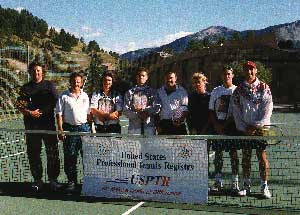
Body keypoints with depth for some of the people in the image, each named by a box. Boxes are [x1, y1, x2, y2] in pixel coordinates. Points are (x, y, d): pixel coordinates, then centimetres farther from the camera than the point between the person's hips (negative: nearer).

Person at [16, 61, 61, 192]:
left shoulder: (49, 85, 8)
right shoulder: (25, 88, 11)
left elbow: (55, 102, -2)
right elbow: (19, 105, 4)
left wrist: (41, 111, -12)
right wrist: (29, 113, -14)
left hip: (48, 123, -1)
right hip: (31, 125, 2)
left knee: (52, 152, -2)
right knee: (33, 153, 5)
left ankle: (53, 179, 7)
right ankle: (37, 180, 15)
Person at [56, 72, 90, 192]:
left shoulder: (85, 96, 12)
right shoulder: (64, 96, 2)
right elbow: (59, 114, 0)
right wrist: (60, 129, -8)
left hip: (84, 127, 2)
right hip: (69, 128, -2)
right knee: (70, 157, 2)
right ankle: (72, 181, 13)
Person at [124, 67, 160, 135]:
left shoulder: (152, 91, 12)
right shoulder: (130, 92, 11)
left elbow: (157, 108, 2)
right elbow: (126, 111, 4)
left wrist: (143, 110, -10)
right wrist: (137, 114, -12)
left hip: (149, 125, 0)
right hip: (134, 126, 0)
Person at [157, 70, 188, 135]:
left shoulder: (181, 91, 3)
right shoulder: (160, 91, 12)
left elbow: (185, 108, 0)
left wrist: (181, 119, -17)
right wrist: (158, 125, 6)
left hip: (178, 124, -2)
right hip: (163, 124, 2)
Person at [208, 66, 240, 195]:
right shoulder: (216, 91, 13)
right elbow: (211, 110, 12)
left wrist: (226, 124, -11)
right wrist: (216, 125, -3)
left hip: (231, 126, -3)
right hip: (217, 126, 3)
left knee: (233, 153, -4)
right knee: (218, 153, 4)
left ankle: (235, 183, 0)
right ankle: (218, 182, 10)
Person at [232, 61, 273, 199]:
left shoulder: (264, 88, 3)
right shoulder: (239, 90, 8)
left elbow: (268, 109, -2)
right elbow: (236, 110, 6)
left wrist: (256, 126, -9)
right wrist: (243, 128, -4)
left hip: (260, 127, -2)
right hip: (245, 129, 2)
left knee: (262, 155, -3)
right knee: (246, 156, 5)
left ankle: (264, 186, 3)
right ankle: (246, 186, 12)